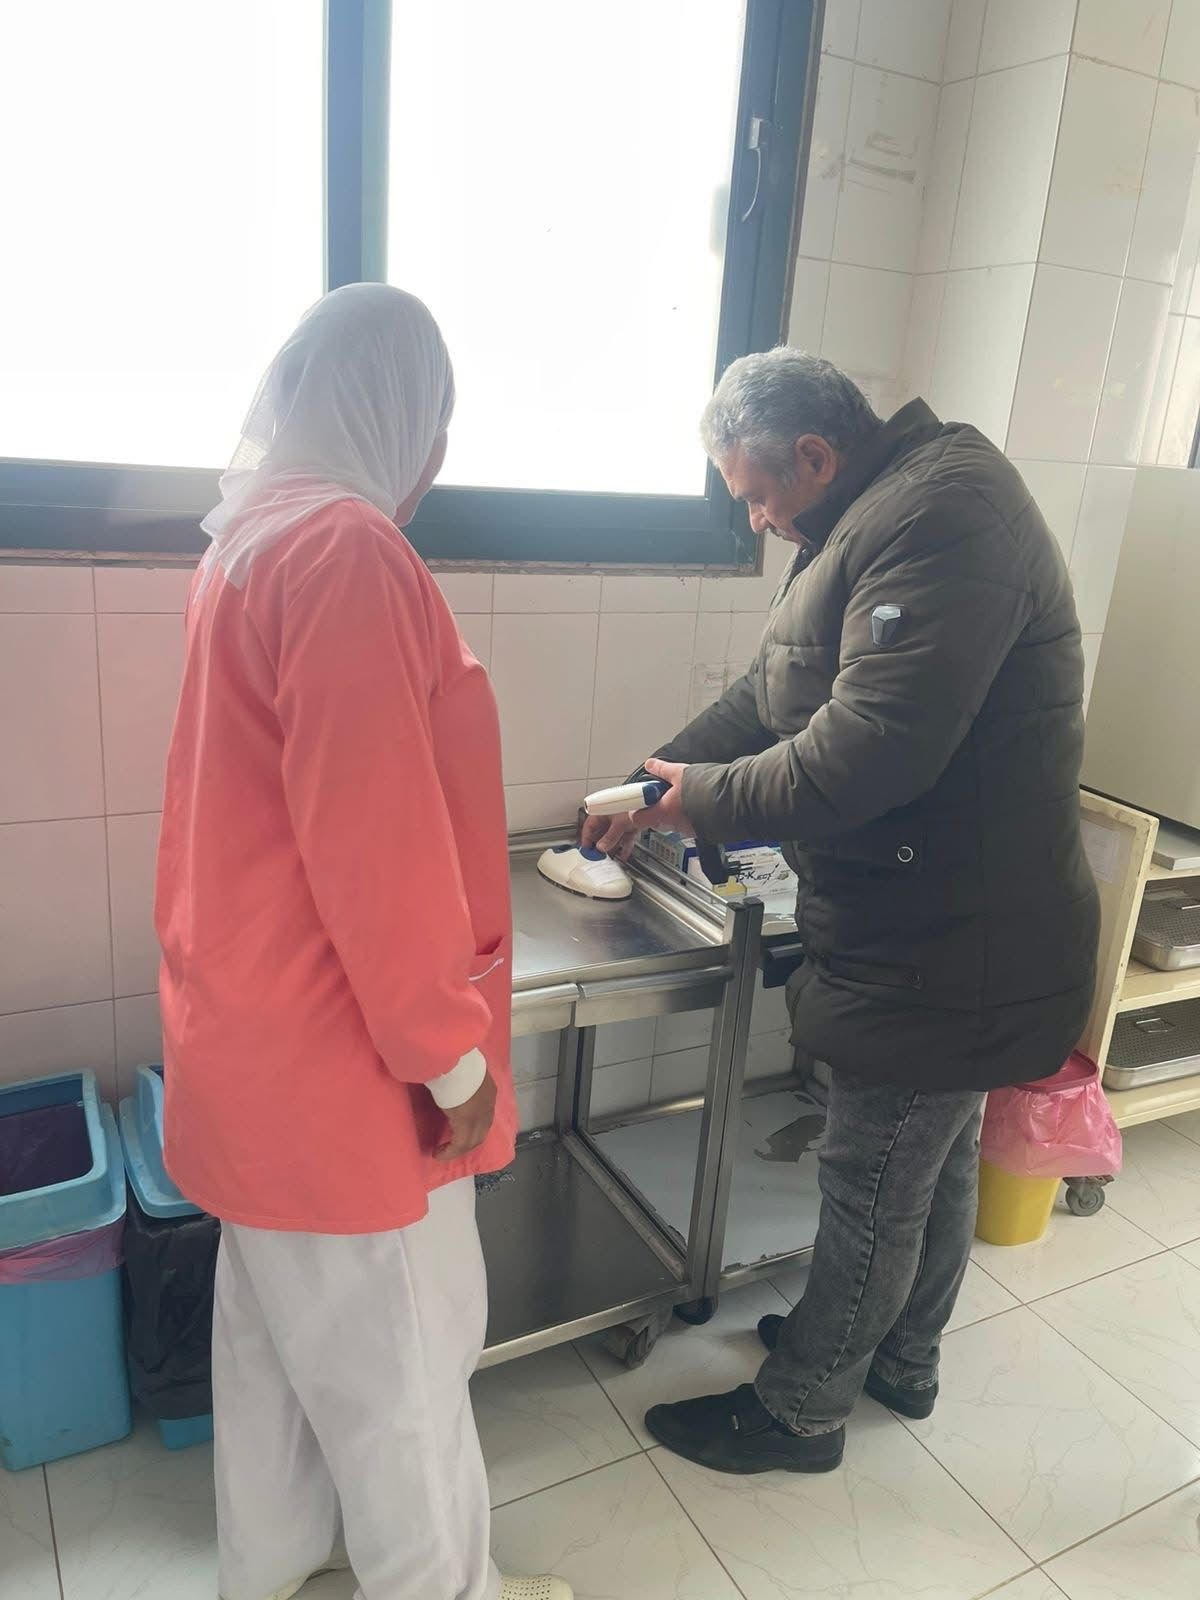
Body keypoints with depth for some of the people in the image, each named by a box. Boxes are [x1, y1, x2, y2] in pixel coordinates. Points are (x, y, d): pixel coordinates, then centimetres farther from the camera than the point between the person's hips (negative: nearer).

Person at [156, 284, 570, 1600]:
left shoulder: (251, 537, 9)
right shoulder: (347, 549, -22)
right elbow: (375, 845, -25)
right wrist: (450, 1053, -15)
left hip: (258, 1043, 10)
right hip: (333, 1064, -10)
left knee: (278, 1328, 26)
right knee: (401, 1362, 12)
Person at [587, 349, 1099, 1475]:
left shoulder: (941, 517, -24)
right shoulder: (879, 518, 11)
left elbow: (866, 751, -32)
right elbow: (773, 695, 15)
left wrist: (709, 795, -16)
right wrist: (651, 786, 9)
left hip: (944, 952, -10)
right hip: (946, 933, 10)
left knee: (873, 1186, 7)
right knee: (938, 1160, 24)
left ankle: (801, 1408, 29)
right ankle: (902, 1360, 46)